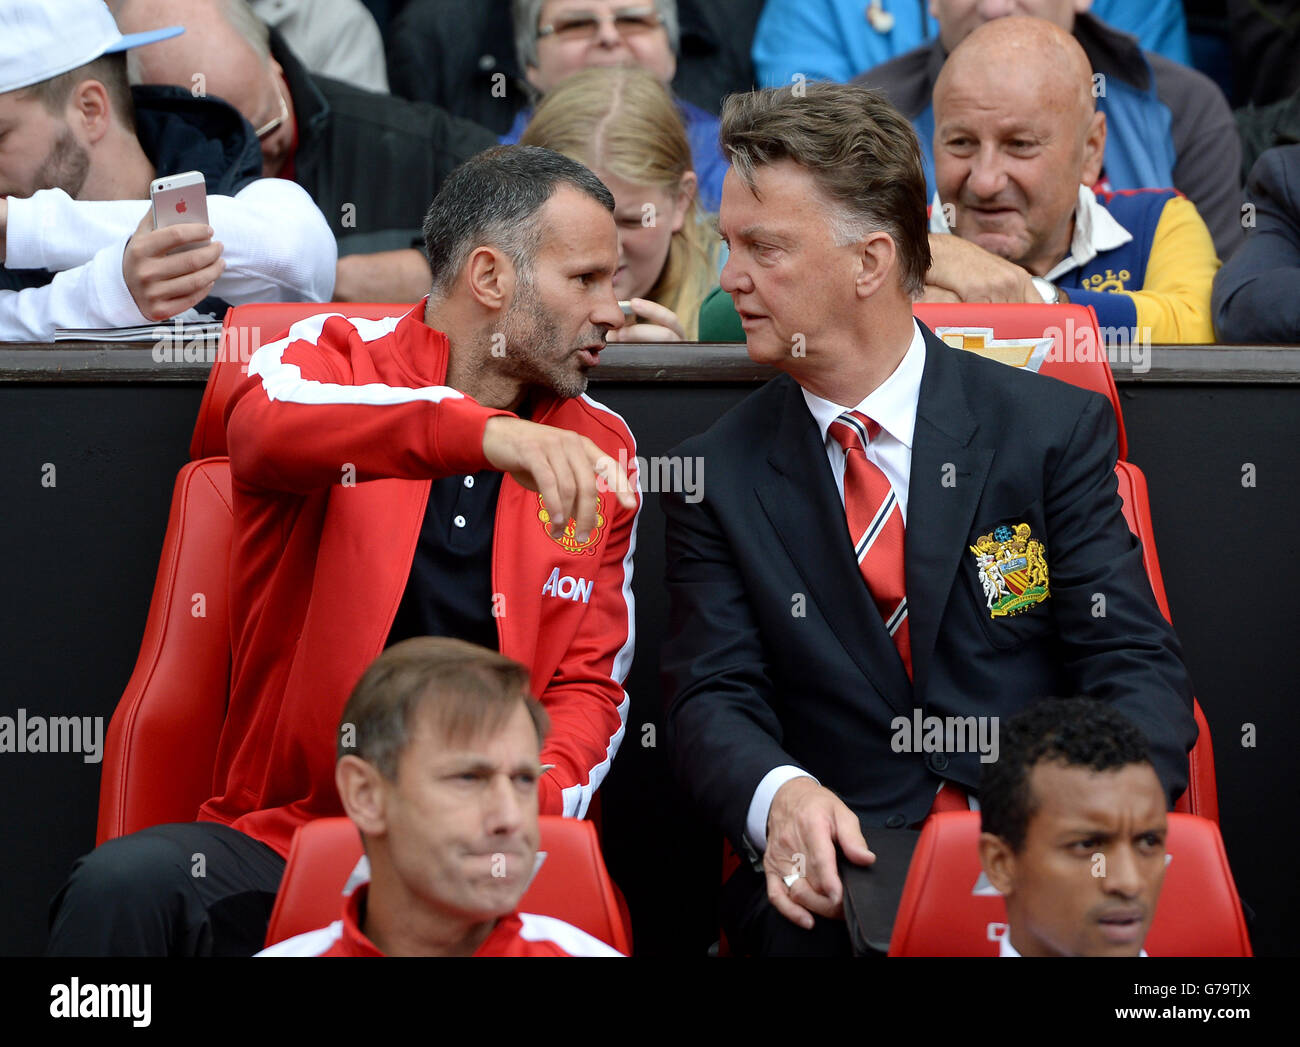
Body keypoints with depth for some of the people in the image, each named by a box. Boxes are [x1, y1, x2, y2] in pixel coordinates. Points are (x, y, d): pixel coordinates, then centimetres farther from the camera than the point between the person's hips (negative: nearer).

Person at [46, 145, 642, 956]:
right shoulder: (334, 359, 2)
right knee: (121, 888, -32)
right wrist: (488, 433, -41)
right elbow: (268, 426, -24)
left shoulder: (598, 450, 13)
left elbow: (589, 685, 13)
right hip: (282, 840, -2)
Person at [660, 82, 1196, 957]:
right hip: (839, 881, 0)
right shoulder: (717, 476, 10)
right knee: (792, 920, -36)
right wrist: (779, 795, -23)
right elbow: (712, 696, 3)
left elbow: (1137, 667, 0)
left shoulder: (1055, 431, 5)